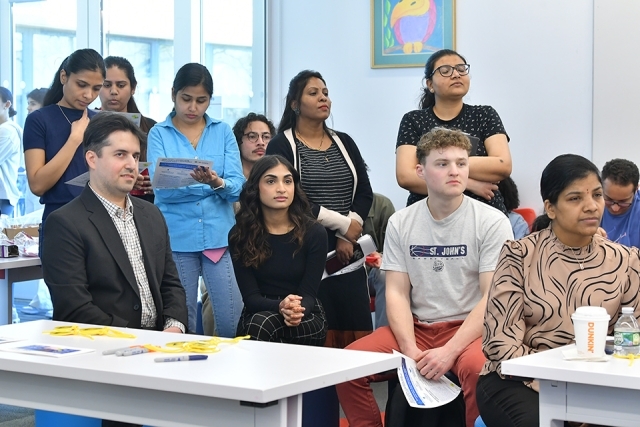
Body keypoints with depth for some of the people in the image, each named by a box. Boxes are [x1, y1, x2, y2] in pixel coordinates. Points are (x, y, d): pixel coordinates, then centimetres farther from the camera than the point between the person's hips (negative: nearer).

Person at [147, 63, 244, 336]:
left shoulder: (223, 132, 10)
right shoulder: (159, 134, 6)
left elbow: (236, 186, -1)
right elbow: (161, 188, -7)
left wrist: (217, 182, -23)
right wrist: (202, 183, -23)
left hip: (219, 235, 1)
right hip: (177, 238, -1)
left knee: (234, 322, -5)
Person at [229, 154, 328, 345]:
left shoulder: (314, 233, -5)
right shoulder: (240, 235, -4)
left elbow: (309, 293, -9)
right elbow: (250, 296, -9)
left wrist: (297, 310, -35)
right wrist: (280, 307, -32)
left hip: (306, 317, -1)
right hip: (257, 313, 1)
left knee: (263, 325, -32)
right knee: (258, 324, -34)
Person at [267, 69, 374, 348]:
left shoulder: (344, 143, 17)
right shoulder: (281, 146, 1)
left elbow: (365, 193, 10)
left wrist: (347, 237, -6)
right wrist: (342, 224, -8)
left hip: (345, 252, 5)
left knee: (357, 333, -4)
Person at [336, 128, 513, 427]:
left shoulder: (492, 222, -6)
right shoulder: (400, 223, 5)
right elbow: (397, 293, 3)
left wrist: (449, 351, -21)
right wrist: (410, 348, -15)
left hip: (469, 328, -3)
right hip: (416, 327, 4)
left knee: (478, 367, -36)